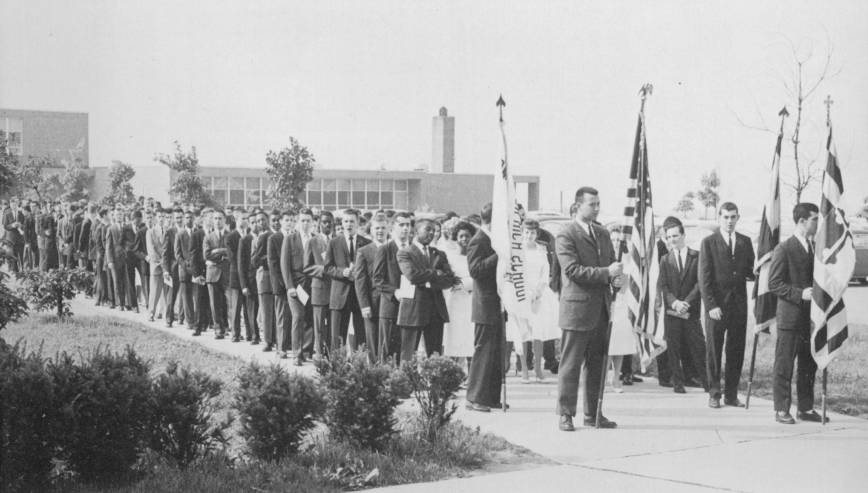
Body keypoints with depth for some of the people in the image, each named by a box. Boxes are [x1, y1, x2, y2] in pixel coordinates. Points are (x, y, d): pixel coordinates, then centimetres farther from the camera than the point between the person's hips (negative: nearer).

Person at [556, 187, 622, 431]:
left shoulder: (603, 233, 16)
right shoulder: (566, 235, -8)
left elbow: (611, 263, 22)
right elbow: (572, 270, -17)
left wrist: (616, 278, -1)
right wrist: (606, 273, -21)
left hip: (601, 309, 7)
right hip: (577, 308, -7)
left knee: (597, 365, 10)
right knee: (571, 365, -2)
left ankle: (593, 414, 18)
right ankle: (566, 415, 5)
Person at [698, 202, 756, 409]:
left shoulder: (745, 242, 12)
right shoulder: (708, 242, 0)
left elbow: (750, 272, 14)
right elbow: (704, 278, -5)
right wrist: (711, 305, -12)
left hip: (739, 304, 3)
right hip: (716, 304, -3)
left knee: (736, 351, 5)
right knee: (714, 351, 2)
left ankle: (731, 395, 12)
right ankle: (714, 394, 10)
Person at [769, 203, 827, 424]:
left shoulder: (815, 248, 13)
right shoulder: (784, 249, -9)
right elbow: (774, 283, -12)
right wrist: (800, 293, -20)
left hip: (811, 318, 7)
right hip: (790, 317, -7)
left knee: (809, 365, 11)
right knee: (784, 366, 0)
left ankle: (806, 408, 20)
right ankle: (781, 410, 7)